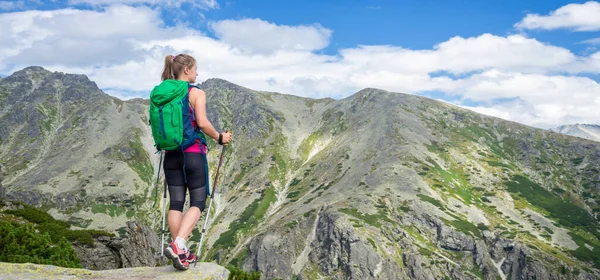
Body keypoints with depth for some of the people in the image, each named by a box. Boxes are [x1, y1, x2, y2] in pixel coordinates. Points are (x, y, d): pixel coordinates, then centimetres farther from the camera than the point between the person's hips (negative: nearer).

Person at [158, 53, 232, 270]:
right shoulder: (197, 93, -8)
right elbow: (202, 123, -17)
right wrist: (220, 138, -2)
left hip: (171, 154, 6)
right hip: (193, 153, -5)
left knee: (176, 203, 8)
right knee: (197, 202, 2)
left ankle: (182, 253, 11)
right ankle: (177, 245, -18)